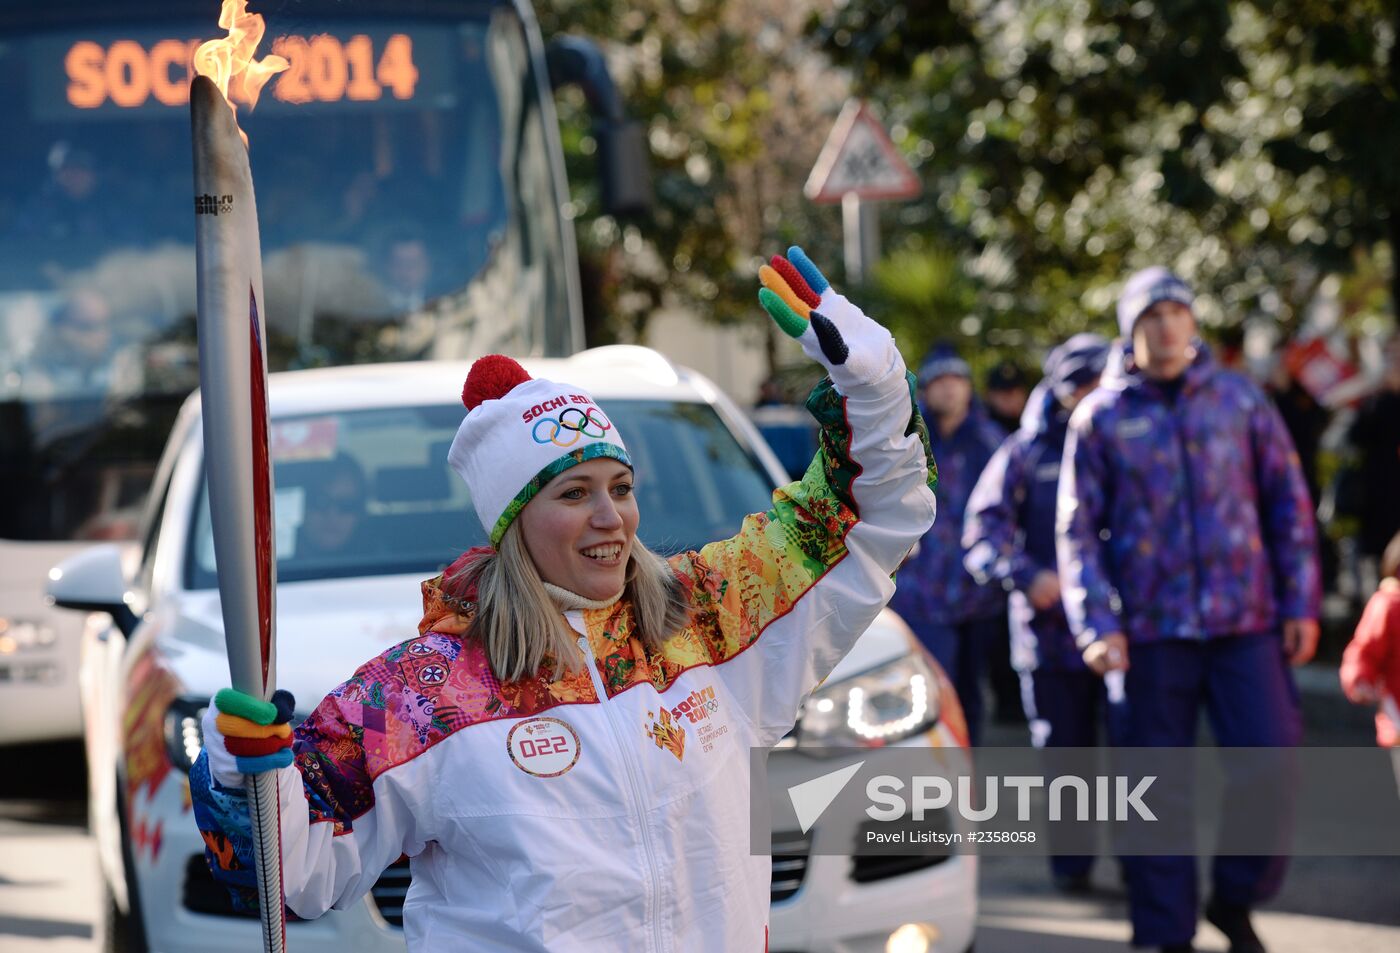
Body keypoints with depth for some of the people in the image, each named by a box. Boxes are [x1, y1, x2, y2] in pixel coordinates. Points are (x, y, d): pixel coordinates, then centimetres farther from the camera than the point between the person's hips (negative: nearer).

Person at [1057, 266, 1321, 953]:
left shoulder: (1240, 400, 7)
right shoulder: (1101, 418, 3)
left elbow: (1289, 502, 10)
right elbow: (1076, 529, 3)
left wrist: (1301, 605, 4)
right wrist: (1097, 628, -7)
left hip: (1246, 622, 1)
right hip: (1150, 631, -1)